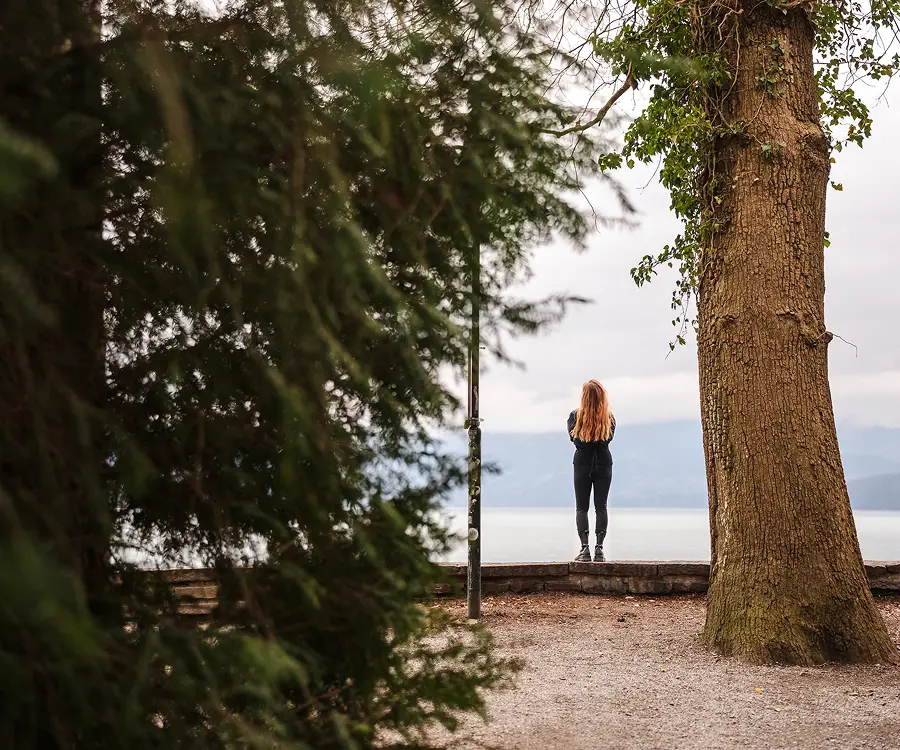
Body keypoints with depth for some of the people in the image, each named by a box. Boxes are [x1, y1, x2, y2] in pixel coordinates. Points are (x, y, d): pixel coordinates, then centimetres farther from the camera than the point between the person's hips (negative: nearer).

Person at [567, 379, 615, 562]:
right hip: (604, 464, 1)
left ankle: (585, 548, -5)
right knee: (601, 507, 5)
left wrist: (586, 445, 6)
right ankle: (599, 549, 0)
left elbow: (575, 439, -9)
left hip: (582, 464, -1)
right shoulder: (609, 417, -2)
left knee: (581, 507, 4)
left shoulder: (575, 416, -7)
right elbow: (609, 438, -3)